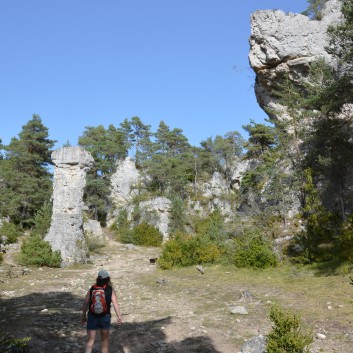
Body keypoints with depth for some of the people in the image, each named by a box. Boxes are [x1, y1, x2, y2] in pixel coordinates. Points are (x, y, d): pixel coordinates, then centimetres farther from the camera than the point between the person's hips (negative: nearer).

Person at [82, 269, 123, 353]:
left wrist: (84, 316, 8)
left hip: (92, 317, 0)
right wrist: (119, 317, -17)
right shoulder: (110, 290, -6)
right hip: (105, 317, 0)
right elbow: (115, 304, -16)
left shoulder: (92, 289, -2)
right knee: (105, 339, 18)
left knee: (90, 340, 5)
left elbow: (85, 303, -3)